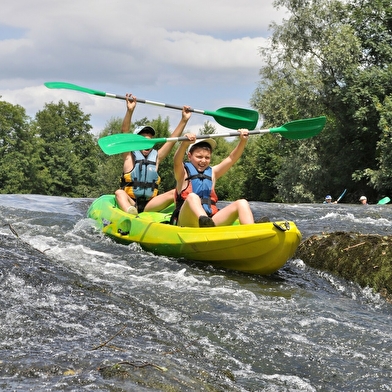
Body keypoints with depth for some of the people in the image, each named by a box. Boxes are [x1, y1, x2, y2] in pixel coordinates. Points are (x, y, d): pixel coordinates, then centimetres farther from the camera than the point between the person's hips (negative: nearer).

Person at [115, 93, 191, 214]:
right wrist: (130, 111, -20)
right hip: (129, 204, -4)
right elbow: (124, 132, -7)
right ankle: (131, 215, -66)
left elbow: (172, 140, 13)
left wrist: (184, 120, 5)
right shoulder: (130, 157, 6)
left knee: (174, 193, -16)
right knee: (119, 192, -35)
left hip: (149, 205, 4)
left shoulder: (156, 157, 16)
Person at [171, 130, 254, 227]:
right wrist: (185, 143, -34)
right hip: (186, 221, -5)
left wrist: (243, 141, -7)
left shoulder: (212, 173, 23)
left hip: (210, 219, 5)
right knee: (192, 197, -35)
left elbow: (231, 158, 11)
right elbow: (177, 162, -13)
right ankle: (206, 222, -67)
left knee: (241, 203, -14)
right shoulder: (183, 173, 10)